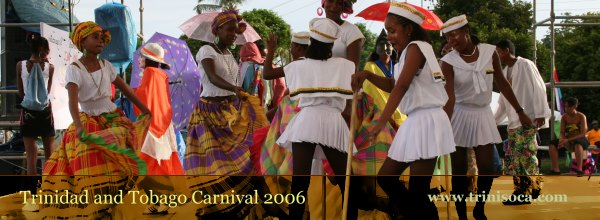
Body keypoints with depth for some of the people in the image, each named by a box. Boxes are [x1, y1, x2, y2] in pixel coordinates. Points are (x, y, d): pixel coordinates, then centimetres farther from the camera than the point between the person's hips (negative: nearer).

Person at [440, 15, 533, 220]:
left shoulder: (489, 52, -6)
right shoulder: (448, 61, -13)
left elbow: (502, 83, 5)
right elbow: (449, 97, -21)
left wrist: (520, 112, 10)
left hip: (483, 114, 2)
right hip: (459, 116, -2)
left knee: (488, 169, 0)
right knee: (458, 171, 1)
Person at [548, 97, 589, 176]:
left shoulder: (581, 116, -13)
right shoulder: (564, 117, 1)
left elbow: (582, 134, -20)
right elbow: (562, 132, 1)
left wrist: (568, 140, -28)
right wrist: (562, 140, -24)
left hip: (581, 140, -5)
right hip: (568, 141, 5)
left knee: (577, 144, -41)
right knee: (552, 144, -17)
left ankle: (579, 169, -38)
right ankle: (555, 169, -17)